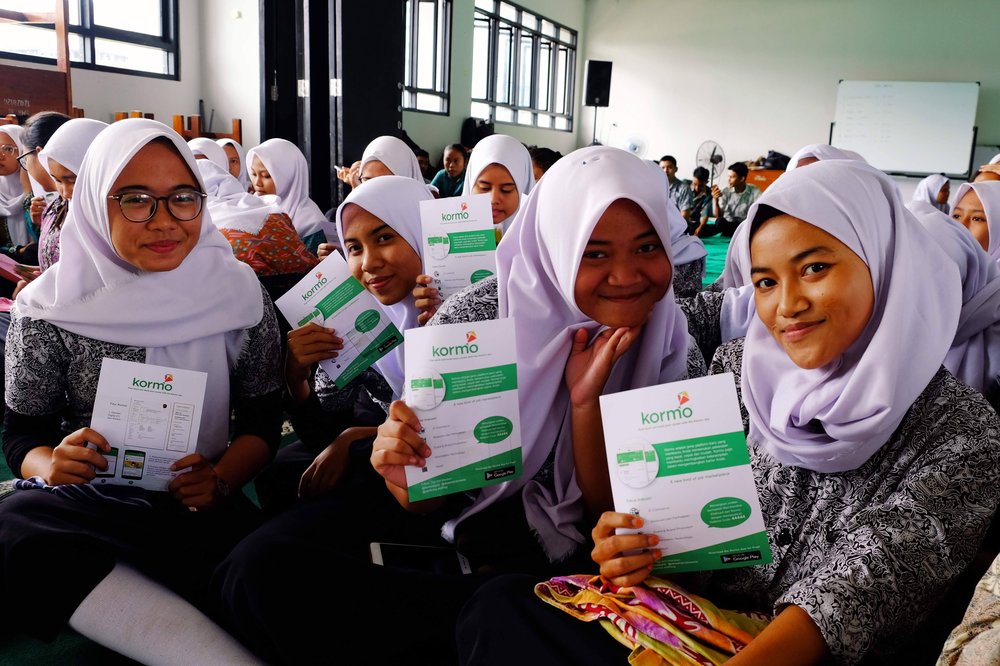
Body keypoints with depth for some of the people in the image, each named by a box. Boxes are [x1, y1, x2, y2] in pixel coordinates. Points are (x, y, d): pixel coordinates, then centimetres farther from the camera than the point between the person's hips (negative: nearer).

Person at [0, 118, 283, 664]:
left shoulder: (238, 293, -2)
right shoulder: (51, 308, -4)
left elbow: (262, 420, 2)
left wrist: (222, 478, -18)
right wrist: (51, 465, -19)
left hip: (203, 508, -1)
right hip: (85, 504, 2)